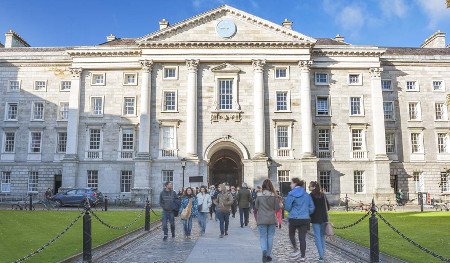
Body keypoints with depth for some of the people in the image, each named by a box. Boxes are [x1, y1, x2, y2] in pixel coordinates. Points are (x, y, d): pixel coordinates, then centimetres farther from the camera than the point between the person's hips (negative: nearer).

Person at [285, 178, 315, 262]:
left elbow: (287, 207, -8)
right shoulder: (307, 195, 5)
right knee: (302, 238, 6)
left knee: (291, 234, 22)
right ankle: (302, 257, 7)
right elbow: (312, 207, 6)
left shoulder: (291, 194, -9)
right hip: (305, 219, 3)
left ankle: (296, 249, 13)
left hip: (294, 218, -3)